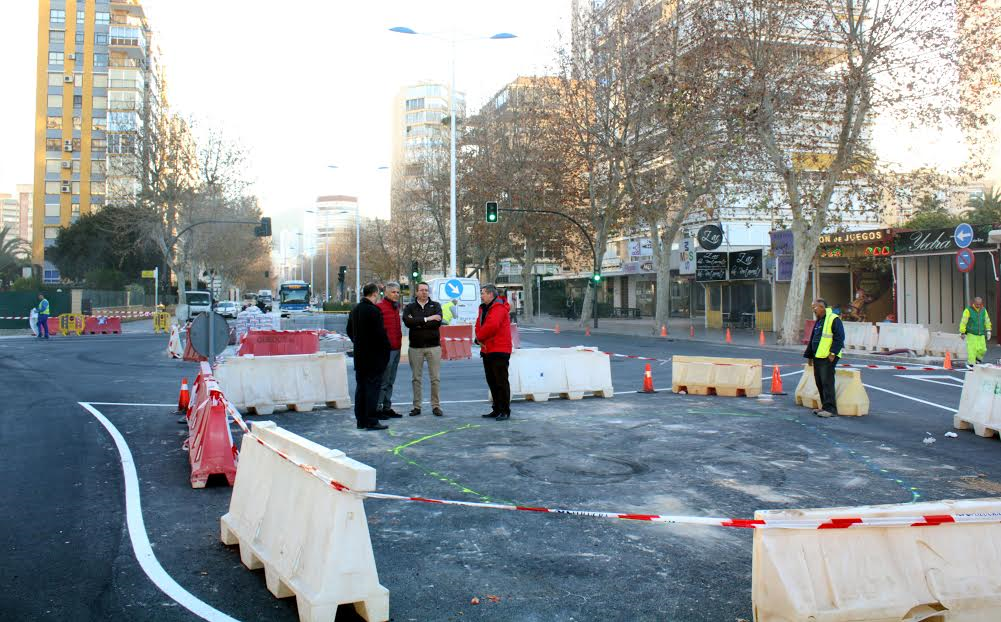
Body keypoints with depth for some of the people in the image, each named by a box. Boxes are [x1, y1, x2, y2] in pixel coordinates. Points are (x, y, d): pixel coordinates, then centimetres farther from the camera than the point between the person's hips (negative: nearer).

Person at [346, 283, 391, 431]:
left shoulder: (355, 310, 9)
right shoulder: (374, 311, -16)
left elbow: (349, 331, 17)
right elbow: (381, 333, -18)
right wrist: (386, 350, -6)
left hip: (359, 356, 8)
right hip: (374, 356, -8)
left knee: (361, 387, 12)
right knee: (373, 386, -3)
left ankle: (361, 420, 17)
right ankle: (371, 421, -3)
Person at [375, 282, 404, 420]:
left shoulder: (395, 307, 18)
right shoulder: (380, 307, -11)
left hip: (396, 348, 9)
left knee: (390, 382, 13)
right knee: (382, 381, -5)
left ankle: (387, 407, 20)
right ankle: (377, 408, 0)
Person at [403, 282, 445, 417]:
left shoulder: (435, 306, 7)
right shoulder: (410, 307, 8)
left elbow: (438, 322, -11)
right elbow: (407, 321, -13)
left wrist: (417, 323, -11)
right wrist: (427, 319, -15)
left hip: (433, 346, -1)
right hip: (415, 347, 1)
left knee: (435, 378, 0)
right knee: (416, 378, 5)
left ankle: (436, 406, 8)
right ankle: (417, 406, 13)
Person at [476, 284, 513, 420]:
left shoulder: (499, 308, -15)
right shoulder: (484, 308, 17)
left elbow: (491, 326, -28)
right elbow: (479, 325, 16)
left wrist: (479, 337, -14)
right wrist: (480, 339, -4)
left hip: (499, 350, -10)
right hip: (487, 350, 10)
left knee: (501, 381, -6)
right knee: (492, 381, 14)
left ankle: (505, 411, -2)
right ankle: (497, 409, 21)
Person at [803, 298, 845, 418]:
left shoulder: (834, 319, -10)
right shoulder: (818, 321, 19)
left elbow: (839, 338, -15)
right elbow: (812, 339, 24)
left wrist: (833, 353, -20)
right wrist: (809, 355, 22)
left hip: (828, 357, -9)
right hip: (817, 357, 9)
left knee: (827, 382, -9)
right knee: (819, 383, 11)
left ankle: (830, 409, -7)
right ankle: (825, 406, 20)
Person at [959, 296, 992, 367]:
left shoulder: (983, 310, 6)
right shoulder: (968, 310, -10)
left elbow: (987, 321, 12)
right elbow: (963, 322, -11)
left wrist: (988, 331, 4)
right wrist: (962, 333, -11)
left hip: (981, 334, 5)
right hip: (971, 334, -5)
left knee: (982, 349, 1)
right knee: (972, 349, -10)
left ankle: (978, 359, 28)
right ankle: (971, 364, -3)